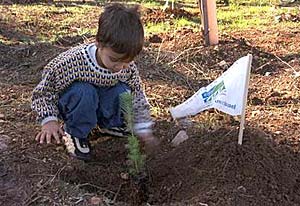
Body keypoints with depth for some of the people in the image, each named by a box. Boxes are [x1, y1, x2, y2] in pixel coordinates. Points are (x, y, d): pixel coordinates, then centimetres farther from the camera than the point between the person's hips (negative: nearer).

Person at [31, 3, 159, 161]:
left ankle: (110, 124, 7)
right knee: (84, 92, -37)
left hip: (100, 105, 4)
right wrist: (49, 120, -30)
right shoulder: (71, 62, -34)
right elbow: (43, 91, -21)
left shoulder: (128, 67, -20)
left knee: (122, 92, -26)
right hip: (71, 105, -4)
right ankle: (75, 133, -9)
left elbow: (138, 100, -5)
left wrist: (143, 131, -11)